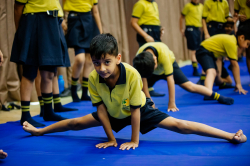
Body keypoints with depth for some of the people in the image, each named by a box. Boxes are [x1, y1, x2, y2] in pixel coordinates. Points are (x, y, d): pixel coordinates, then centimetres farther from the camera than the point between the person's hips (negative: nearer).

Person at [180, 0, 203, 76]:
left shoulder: (201, 6, 12)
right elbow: (181, 18, 0)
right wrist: (181, 29, -3)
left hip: (198, 29, 6)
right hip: (191, 29, -6)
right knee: (194, 51, -7)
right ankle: (195, 70, -3)